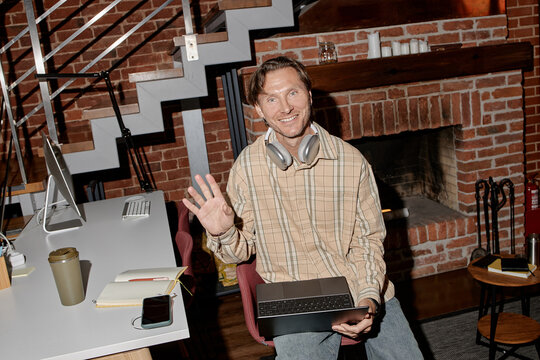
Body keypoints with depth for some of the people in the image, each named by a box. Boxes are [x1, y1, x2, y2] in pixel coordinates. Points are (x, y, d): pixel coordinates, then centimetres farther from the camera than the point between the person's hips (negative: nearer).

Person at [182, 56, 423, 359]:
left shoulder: (352, 160, -4)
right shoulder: (247, 166, -5)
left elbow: (369, 239, 3)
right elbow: (242, 251, 3)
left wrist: (369, 298, -13)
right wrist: (222, 234, -20)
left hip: (366, 292, 2)